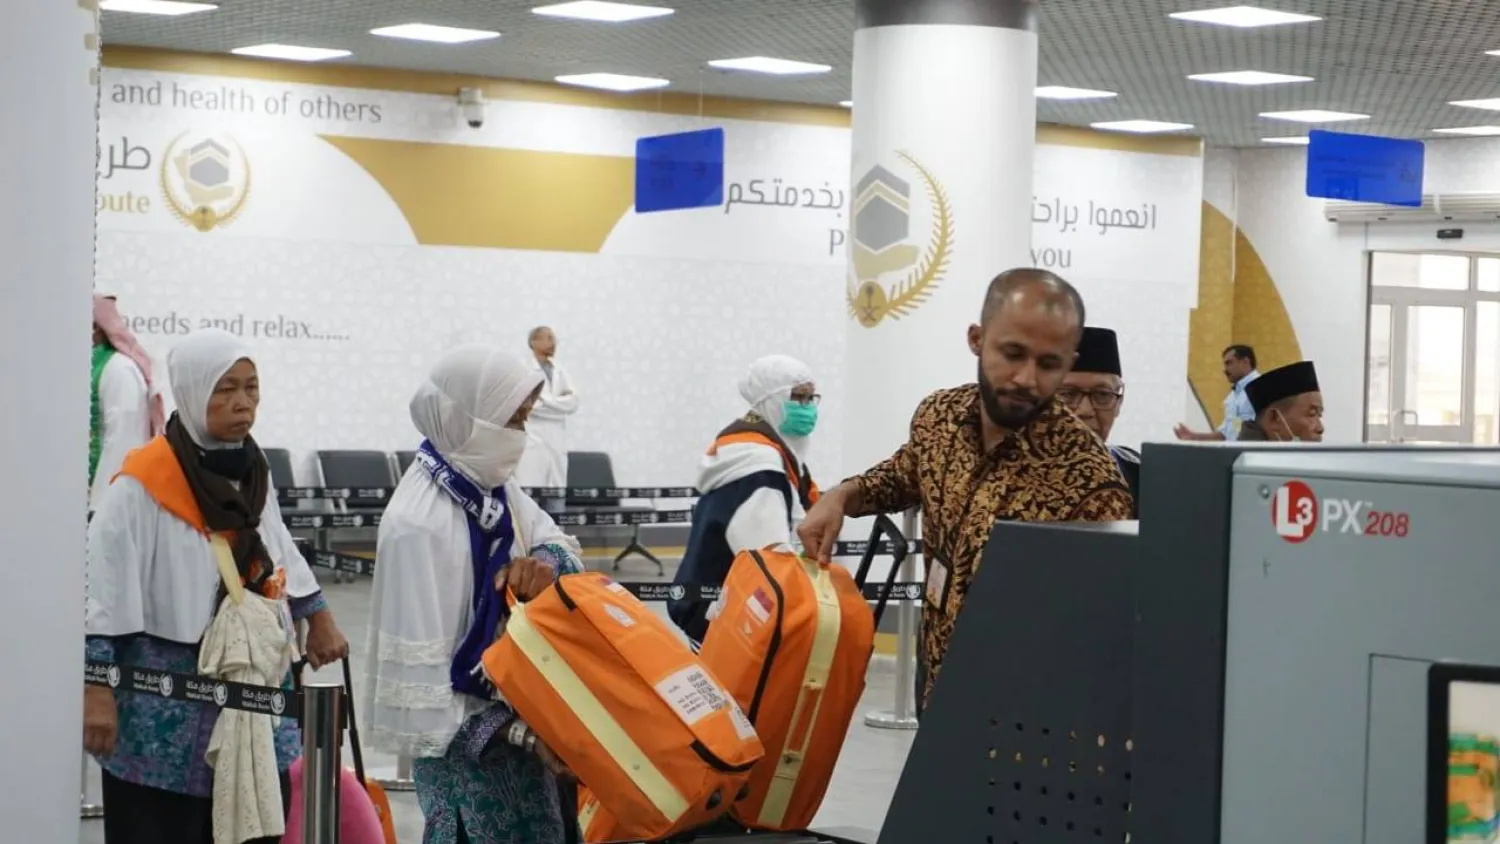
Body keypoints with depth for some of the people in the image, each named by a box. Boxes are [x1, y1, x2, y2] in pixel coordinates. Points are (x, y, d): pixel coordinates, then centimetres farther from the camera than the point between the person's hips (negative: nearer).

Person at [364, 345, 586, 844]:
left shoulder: (491, 482, 2)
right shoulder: (417, 523, -22)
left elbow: (557, 540, 12)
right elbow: (419, 663, -23)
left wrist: (544, 560, -14)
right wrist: (519, 732, -26)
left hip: (515, 708, 8)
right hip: (460, 733, -8)